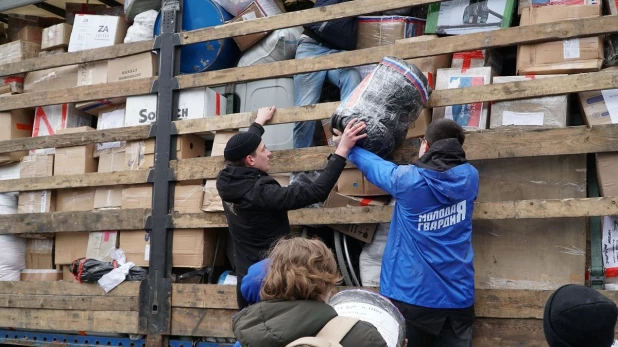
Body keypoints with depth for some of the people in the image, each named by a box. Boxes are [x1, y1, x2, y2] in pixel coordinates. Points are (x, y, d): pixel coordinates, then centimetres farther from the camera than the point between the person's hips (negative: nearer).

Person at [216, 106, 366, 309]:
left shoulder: (225, 182, -2)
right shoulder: (260, 193, -25)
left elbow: (241, 148, 21)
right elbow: (316, 192, -30)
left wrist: (259, 123, 37)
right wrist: (343, 149, -28)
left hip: (247, 278, 8)